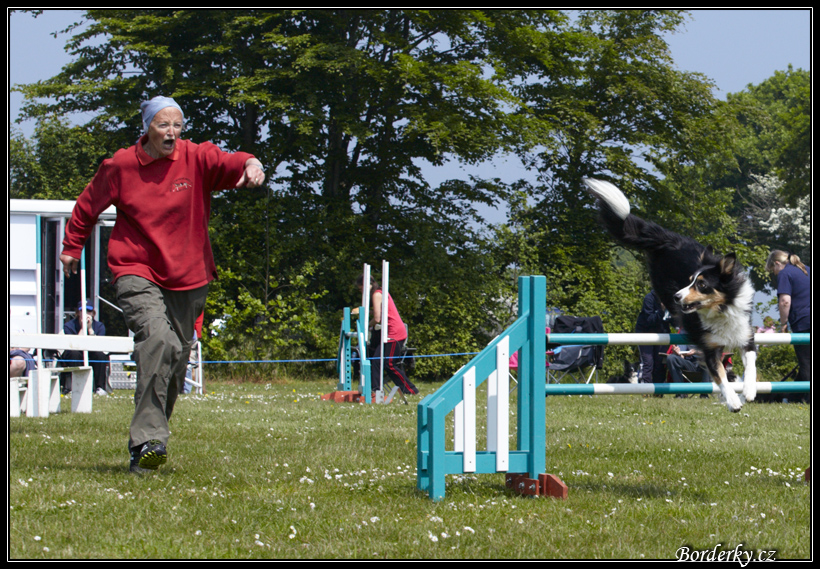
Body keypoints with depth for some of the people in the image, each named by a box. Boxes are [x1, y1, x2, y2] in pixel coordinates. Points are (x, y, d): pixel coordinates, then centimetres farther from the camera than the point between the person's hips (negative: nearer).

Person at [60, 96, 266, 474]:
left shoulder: (196, 159, -2)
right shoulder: (121, 166, -2)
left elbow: (227, 163, -21)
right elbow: (88, 205, 14)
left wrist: (249, 166, -44)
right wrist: (72, 247, 22)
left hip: (187, 278, 3)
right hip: (137, 273, -3)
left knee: (176, 359, 7)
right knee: (157, 339, -26)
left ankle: (142, 450, 24)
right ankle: (148, 438, -30)